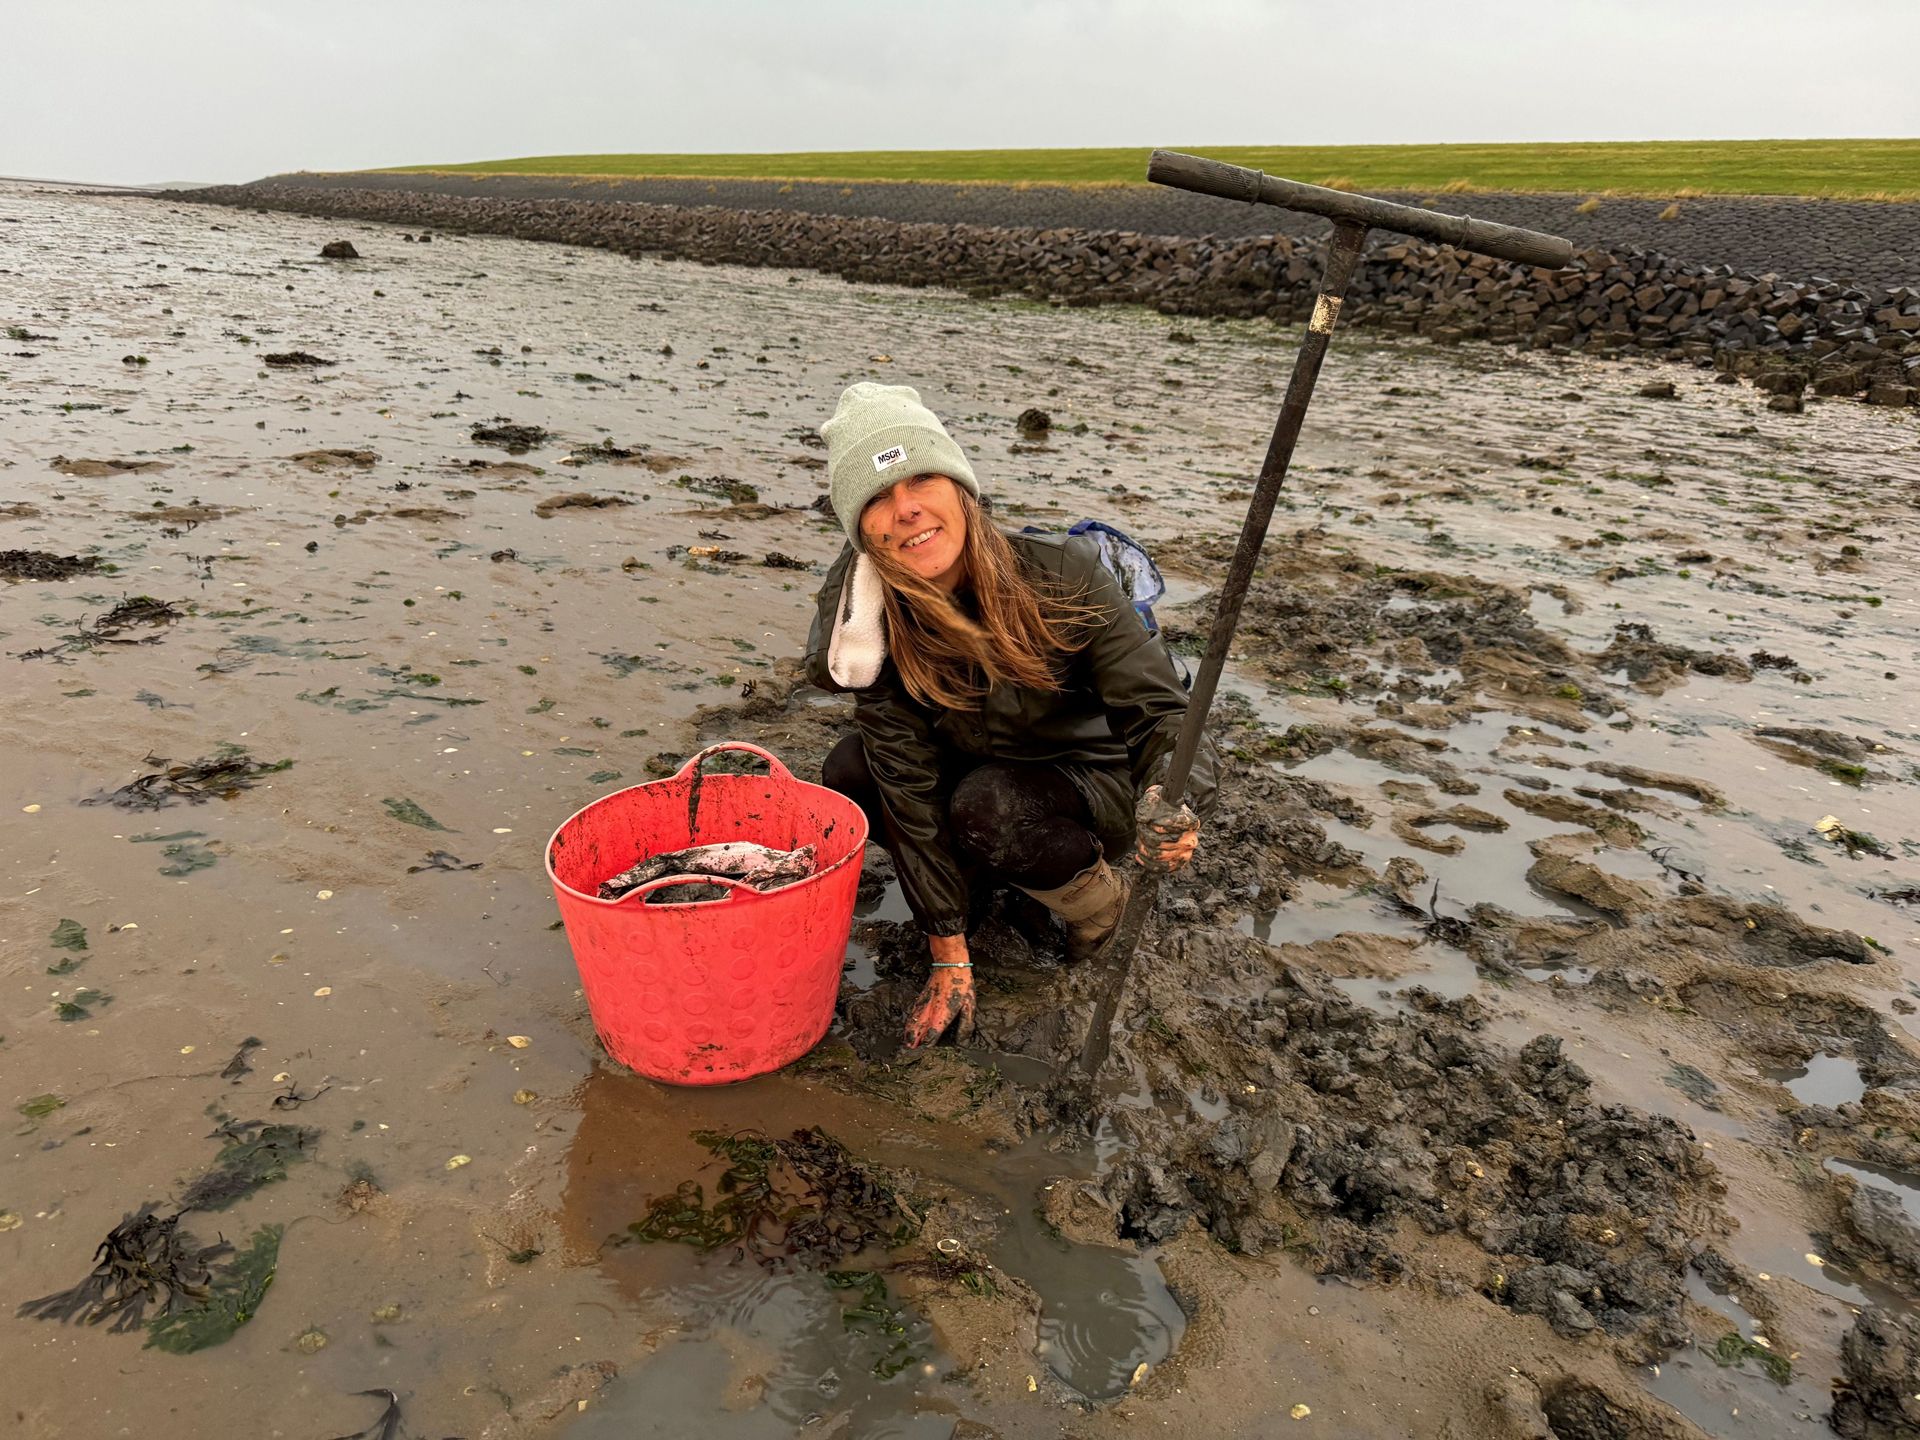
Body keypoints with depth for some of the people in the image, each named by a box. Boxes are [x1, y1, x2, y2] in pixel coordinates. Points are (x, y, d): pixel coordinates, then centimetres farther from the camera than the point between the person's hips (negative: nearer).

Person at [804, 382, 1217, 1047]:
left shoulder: (1061, 573, -27)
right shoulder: (875, 624, -20)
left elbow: (1158, 708, -23)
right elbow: (910, 786, -20)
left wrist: (1170, 800, -47)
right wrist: (949, 957, -18)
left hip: (1095, 786, -3)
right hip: (980, 776, 4)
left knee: (987, 806, -33)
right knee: (850, 772, -19)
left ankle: (1097, 894, -1)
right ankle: (982, 878, 7)